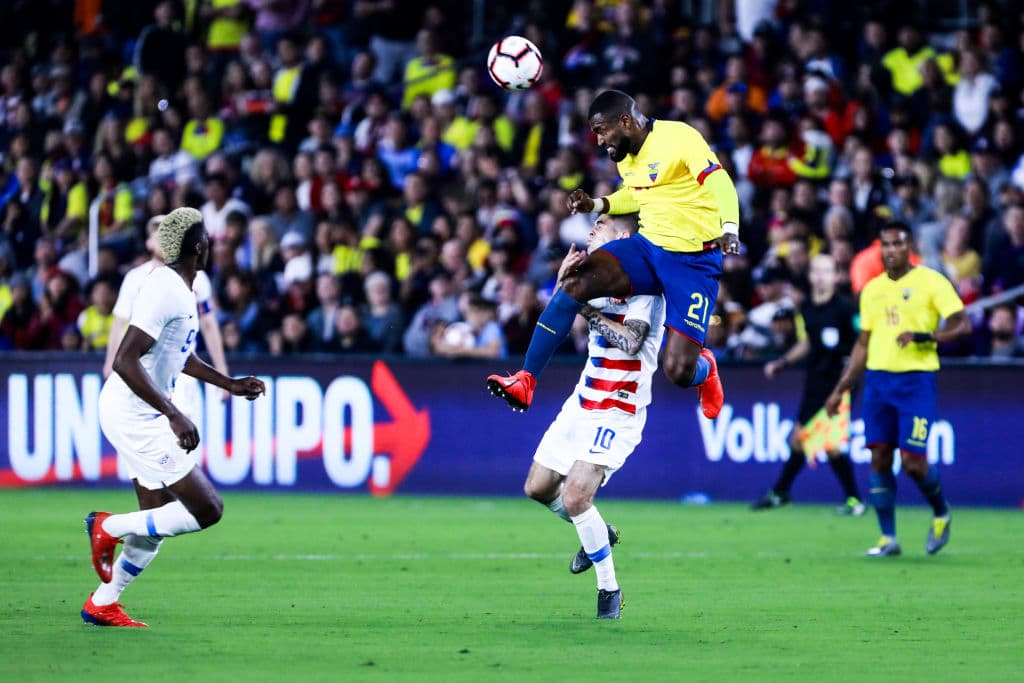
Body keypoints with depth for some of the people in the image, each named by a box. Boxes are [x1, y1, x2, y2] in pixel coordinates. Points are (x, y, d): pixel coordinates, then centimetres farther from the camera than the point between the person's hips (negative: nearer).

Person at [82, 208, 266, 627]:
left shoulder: (180, 288, 11)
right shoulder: (165, 291, -21)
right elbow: (125, 361, -28)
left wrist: (229, 384, 28)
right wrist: (174, 415, -31)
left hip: (144, 417, 10)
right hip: (132, 415, -10)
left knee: (157, 524, 13)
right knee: (206, 509, -11)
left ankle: (102, 605, 20)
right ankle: (109, 527, 0)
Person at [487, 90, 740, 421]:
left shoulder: (678, 138, -16)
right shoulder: (627, 156, 10)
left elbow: (720, 183, -27)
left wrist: (729, 229, -44)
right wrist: (594, 205, 13)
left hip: (693, 260, -7)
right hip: (646, 245, 7)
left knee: (679, 371, -14)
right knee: (574, 283, -19)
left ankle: (704, 369, 26)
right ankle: (525, 381, -13)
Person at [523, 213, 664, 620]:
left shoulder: (644, 286, -15)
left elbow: (630, 341, -30)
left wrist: (585, 307, -26)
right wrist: (564, 283, -10)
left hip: (617, 412, -9)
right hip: (582, 403, 9)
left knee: (575, 498, -20)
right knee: (538, 488, 13)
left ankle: (609, 589, -4)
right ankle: (598, 535, 36)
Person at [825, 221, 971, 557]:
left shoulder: (931, 282, -3)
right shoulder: (872, 290, 13)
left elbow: (963, 325, -8)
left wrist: (923, 336, -22)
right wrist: (840, 389, 17)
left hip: (916, 379, -5)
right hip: (877, 378, 5)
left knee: (912, 461, -10)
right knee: (879, 459, -1)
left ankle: (941, 512, 19)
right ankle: (888, 538, 6)